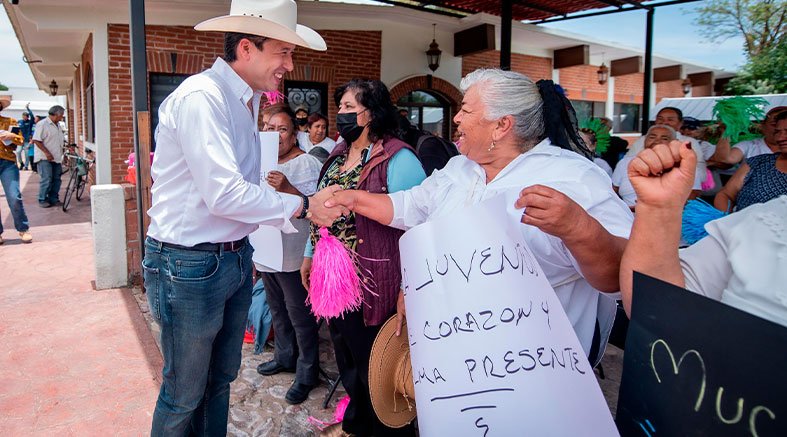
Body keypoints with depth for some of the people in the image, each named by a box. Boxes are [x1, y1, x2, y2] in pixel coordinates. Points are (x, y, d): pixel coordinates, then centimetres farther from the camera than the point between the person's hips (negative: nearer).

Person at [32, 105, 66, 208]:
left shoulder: (58, 125, 17)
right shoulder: (42, 124, -10)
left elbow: (62, 140, 28)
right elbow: (36, 140, -16)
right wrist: (47, 152, -20)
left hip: (57, 158, 8)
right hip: (45, 158, -8)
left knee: (56, 179, 8)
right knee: (46, 179, -9)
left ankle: (53, 199, 16)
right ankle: (42, 200, 1)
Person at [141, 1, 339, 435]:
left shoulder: (246, 99, 9)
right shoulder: (201, 97, -20)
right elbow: (223, 194, -27)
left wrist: (289, 215, 3)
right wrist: (303, 205, -20)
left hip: (235, 256, 9)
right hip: (189, 264, -8)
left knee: (221, 378, 22)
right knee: (184, 395, 9)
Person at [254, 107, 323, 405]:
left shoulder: (306, 163, -12)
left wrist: (288, 188, -35)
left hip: (292, 254, -8)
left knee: (299, 314, 1)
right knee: (277, 310, 22)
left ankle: (306, 372, 14)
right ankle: (284, 356, 39)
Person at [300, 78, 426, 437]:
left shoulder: (398, 159, -16)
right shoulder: (338, 154, 11)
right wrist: (310, 254, 19)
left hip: (371, 283, -8)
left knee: (373, 365, 8)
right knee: (346, 358, 23)